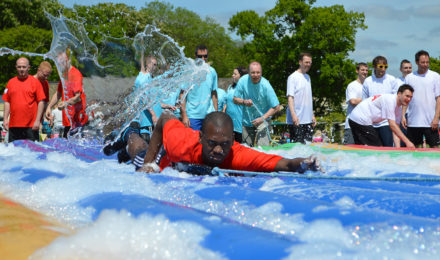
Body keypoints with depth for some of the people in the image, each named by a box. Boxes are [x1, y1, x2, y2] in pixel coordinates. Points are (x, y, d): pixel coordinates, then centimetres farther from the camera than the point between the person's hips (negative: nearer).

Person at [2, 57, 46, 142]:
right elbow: (7, 102, 15)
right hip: (13, 125, 3)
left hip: (31, 126, -3)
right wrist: (5, 119, 5)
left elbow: (41, 102, -1)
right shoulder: (11, 82, 13)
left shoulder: (35, 82, 2)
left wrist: (37, 120, -8)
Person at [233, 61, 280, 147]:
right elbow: (235, 99, -2)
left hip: (262, 121, -3)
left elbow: (276, 107, -14)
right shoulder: (243, 81, -12)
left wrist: (263, 118, -21)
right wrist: (244, 102, -23)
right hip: (247, 121, 3)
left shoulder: (265, 85, -20)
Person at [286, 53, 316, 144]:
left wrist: (312, 115, 19)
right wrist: (293, 115, -22)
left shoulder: (307, 77, 17)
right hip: (297, 120, -8)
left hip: (308, 119, 8)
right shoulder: (293, 77, -6)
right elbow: (290, 97, -13)